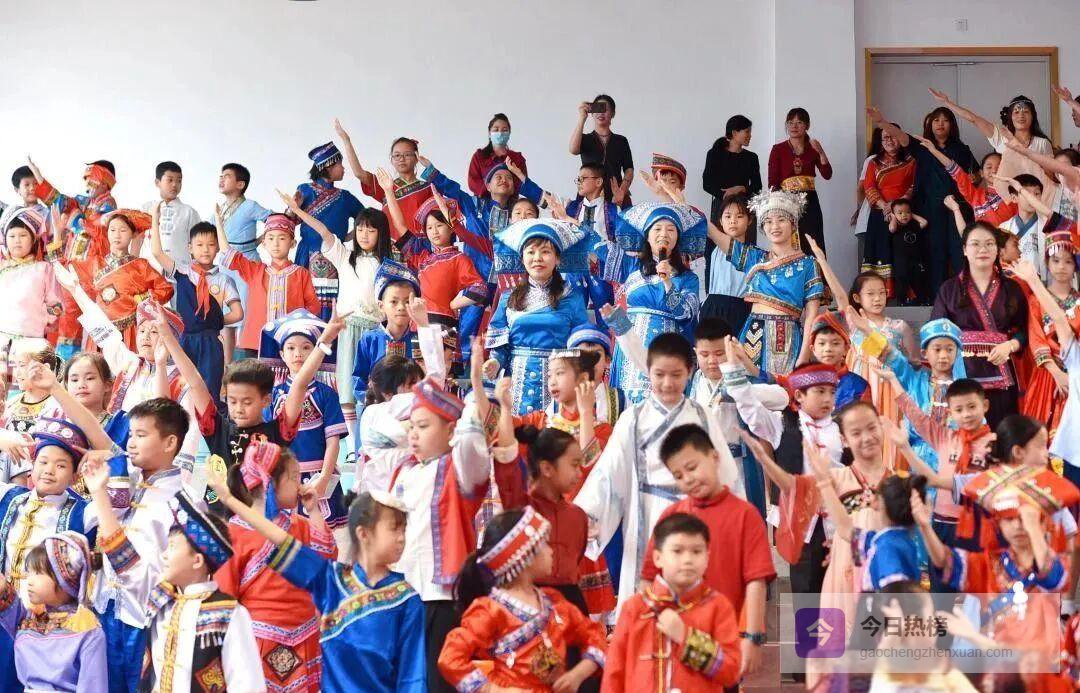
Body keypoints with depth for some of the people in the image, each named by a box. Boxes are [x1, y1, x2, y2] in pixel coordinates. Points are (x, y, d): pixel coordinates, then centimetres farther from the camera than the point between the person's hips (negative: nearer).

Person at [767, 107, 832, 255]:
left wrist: (821, 153, -15)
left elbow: (827, 175, -2)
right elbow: (772, 182, 0)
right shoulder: (778, 149, 3)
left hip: (809, 203, 2)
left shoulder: (812, 149, 10)